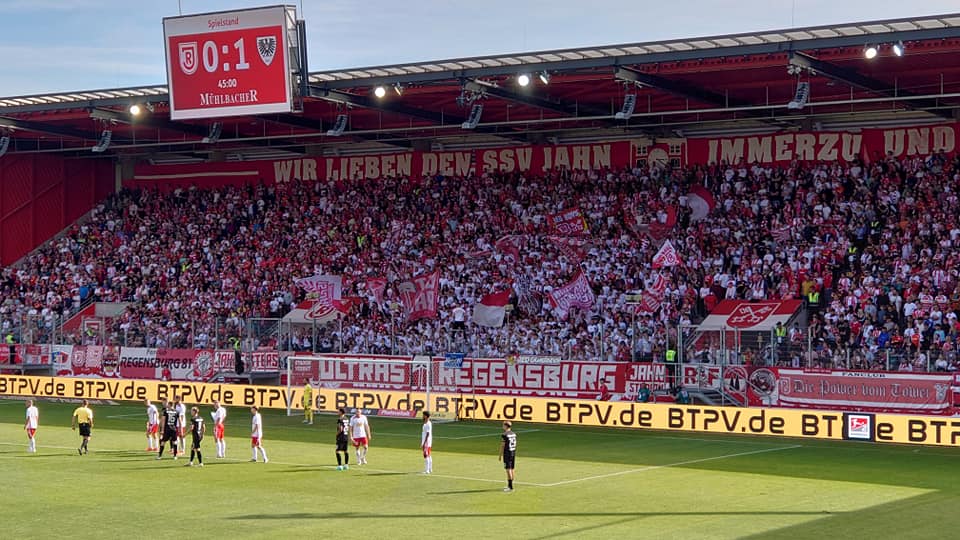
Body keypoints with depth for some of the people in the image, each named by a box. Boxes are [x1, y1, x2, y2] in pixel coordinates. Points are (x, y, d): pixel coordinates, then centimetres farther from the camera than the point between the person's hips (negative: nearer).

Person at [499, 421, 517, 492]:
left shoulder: (504, 435, -14)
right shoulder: (514, 434, 8)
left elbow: (502, 446, -13)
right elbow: (514, 444, 13)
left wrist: (500, 455, -6)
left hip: (507, 453, -8)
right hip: (513, 453, 8)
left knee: (508, 470, -6)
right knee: (511, 469, 12)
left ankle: (510, 487, -9)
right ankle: (509, 485, 19)